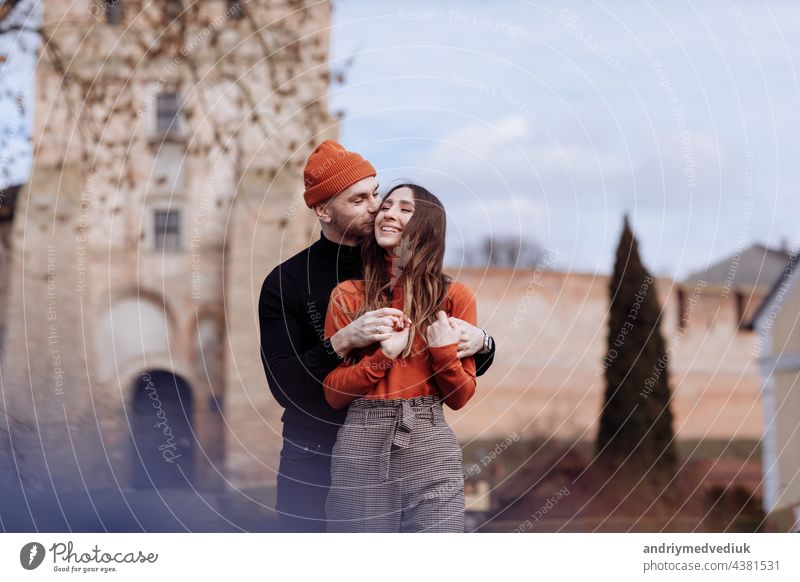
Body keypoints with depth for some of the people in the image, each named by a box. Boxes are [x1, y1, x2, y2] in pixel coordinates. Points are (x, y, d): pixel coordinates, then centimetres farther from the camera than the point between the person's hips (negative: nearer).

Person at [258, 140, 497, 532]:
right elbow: (284, 386, -11)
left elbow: (465, 376, 12)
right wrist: (343, 342, -26)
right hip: (313, 466, -2)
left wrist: (479, 343, -12)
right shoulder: (286, 283, -1)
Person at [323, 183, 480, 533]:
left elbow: (459, 397, 7)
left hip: (430, 447, 0)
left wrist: (444, 352, -11)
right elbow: (333, 394, 3)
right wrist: (382, 356, -11)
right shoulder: (347, 295, 6)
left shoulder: (454, 296, 5)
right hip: (360, 447, 0)